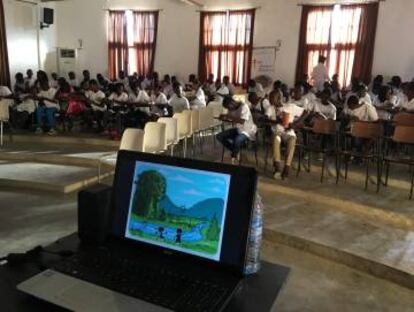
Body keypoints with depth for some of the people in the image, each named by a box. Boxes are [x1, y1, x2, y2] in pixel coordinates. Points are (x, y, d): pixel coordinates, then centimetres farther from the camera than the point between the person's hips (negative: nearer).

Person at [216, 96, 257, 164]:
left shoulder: (244, 107, -22)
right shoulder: (232, 109, 0)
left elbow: (242, 121, -33)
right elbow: (232, 120, 12)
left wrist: (229, 116, -33)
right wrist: (224, 118, -9)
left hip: (248, 130, -8)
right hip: (238, 129, 8)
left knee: (237, 140, -38)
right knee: (219, 136, -4)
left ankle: (234, 156, -4)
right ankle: (235, 151, 5)